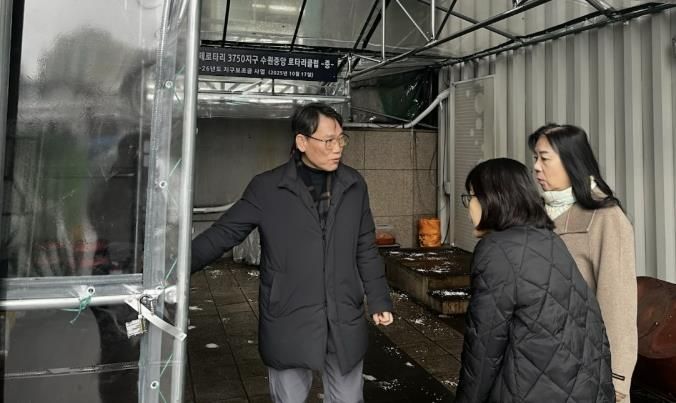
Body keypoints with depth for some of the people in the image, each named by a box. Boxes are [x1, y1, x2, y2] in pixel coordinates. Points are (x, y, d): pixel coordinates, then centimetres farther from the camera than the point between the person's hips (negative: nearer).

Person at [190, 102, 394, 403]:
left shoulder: (354, 185, 2)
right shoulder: (266, 188, -8)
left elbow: (366, 250, 9)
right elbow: (221, 235, -5)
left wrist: (379, 300, 10)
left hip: (345, 323, 3)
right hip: (289, 325, -2)